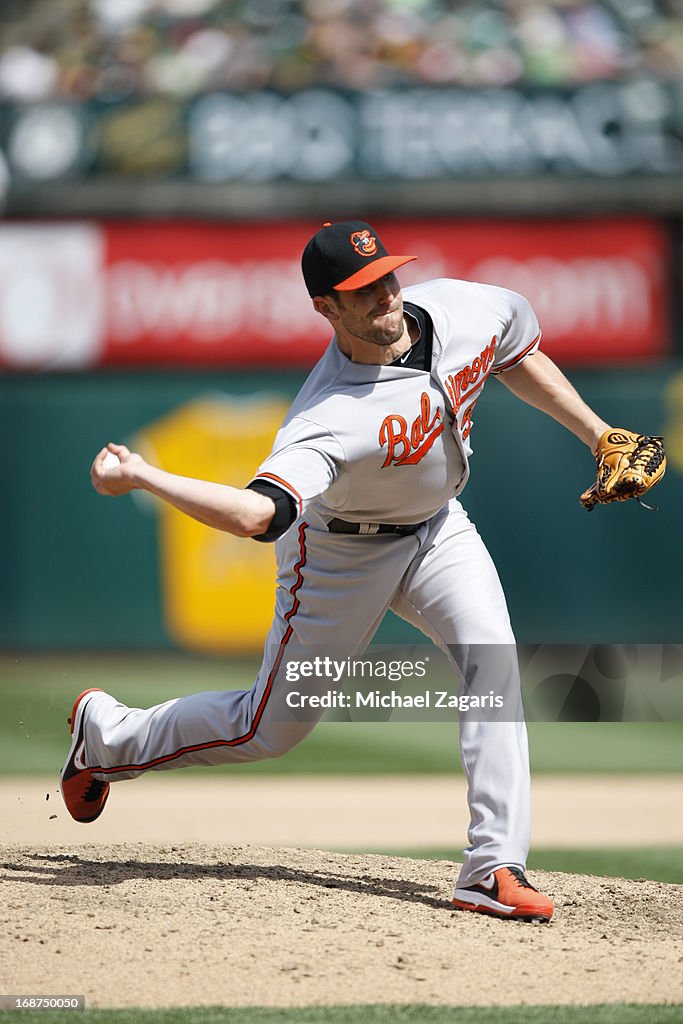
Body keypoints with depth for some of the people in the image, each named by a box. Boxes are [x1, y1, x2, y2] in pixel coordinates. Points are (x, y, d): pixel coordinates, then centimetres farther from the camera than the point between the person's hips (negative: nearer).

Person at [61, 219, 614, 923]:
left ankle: (493, 867, -19)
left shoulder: (464, 310, -20)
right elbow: (259, 513, -55)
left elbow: (518, 359, 5)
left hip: (437, 529, 5)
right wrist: (143, 478, -63)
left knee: (493, 657, -20)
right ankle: (106, 733, 30)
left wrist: (599, 436, 5)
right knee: (270, 729, 3)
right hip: (341, 553, -5)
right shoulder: (331, 418, -40)